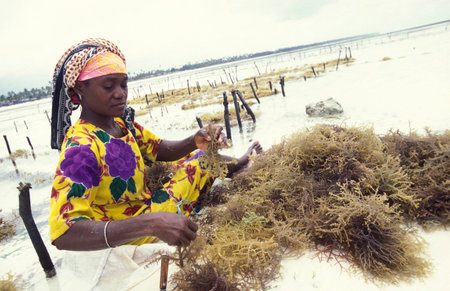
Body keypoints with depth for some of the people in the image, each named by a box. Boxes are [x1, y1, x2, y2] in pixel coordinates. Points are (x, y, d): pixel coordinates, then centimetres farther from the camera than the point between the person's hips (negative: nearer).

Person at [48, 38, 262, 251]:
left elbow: (161, 150, 7)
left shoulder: (120, 123, -2)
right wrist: (150, 224, -48)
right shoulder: (80, 147, -29)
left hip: (148, 204, 8)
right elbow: (62, 233, -36)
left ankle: (240, 164, 42)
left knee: (202, 159, 14)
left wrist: (195, 142, -16)